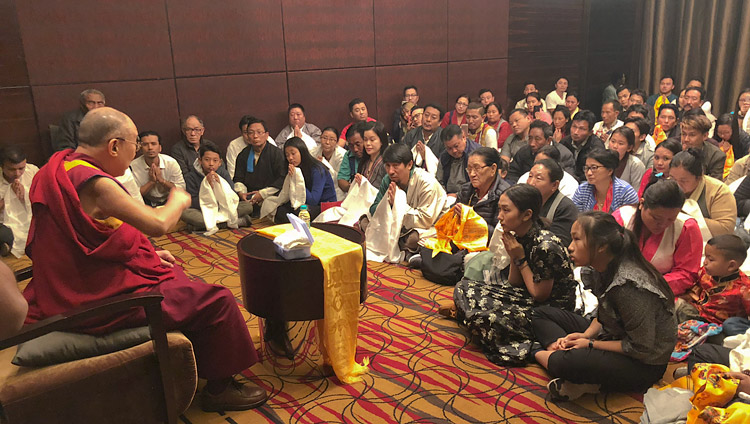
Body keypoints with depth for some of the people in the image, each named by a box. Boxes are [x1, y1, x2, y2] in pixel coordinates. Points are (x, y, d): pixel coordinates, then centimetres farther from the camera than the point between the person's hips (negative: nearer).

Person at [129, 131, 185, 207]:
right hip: (145, 205, -1)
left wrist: (161, 180, -19)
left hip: (168, 202, 1)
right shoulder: (133, 166, -9)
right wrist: (152, 181, -19)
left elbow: (181, 189, -8)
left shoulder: (171, 162, -6)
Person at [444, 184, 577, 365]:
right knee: (465, 287, -5)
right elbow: (514, 285, 6)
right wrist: (513, 256, -10)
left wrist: (520, 259, -18)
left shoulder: (545, 247, -27)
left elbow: (539, 295, -18)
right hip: (528, 300, 8)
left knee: (481, 313, -26)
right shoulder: (520, 237, -1)